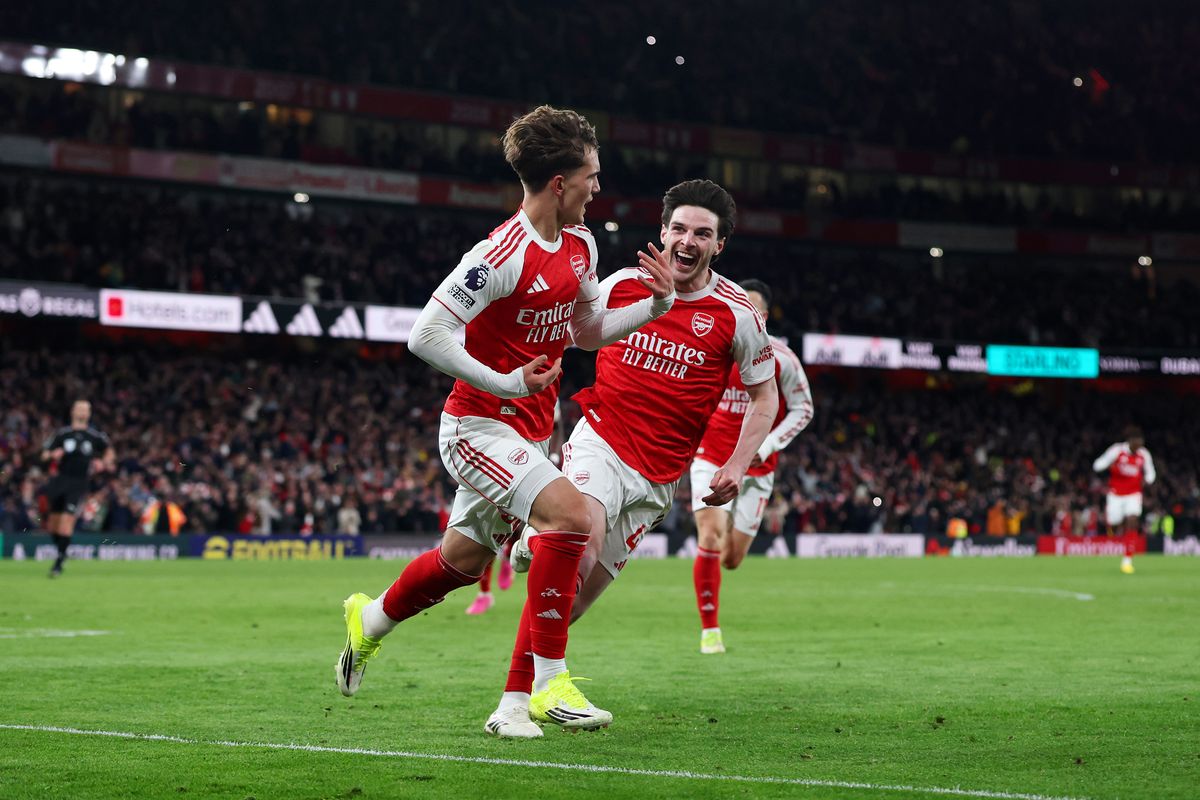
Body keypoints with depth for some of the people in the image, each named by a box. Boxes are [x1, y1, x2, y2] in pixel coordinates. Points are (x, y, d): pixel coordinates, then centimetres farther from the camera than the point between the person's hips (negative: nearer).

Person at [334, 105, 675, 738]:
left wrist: (655, 305, 4)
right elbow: (425, 335, -24)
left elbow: (588, 331, 19)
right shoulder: (503, 254, -23)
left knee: (464, 558, 18)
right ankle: (548, 681, -21)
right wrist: (507, 383, -25)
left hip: (528, 433, 9)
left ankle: (369, 619, 46)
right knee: (571, 514, -27)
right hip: (479, 428, -9)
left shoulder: (579, 244, 5)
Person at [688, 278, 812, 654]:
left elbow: (803, 409, -1)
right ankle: (709, 630, -9)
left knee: (732, 559, 3)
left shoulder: (781, 359, -8)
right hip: (712, 460, 0)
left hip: (756, 468, 0)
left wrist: (767, 445, -12)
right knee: (710, 541, -20)